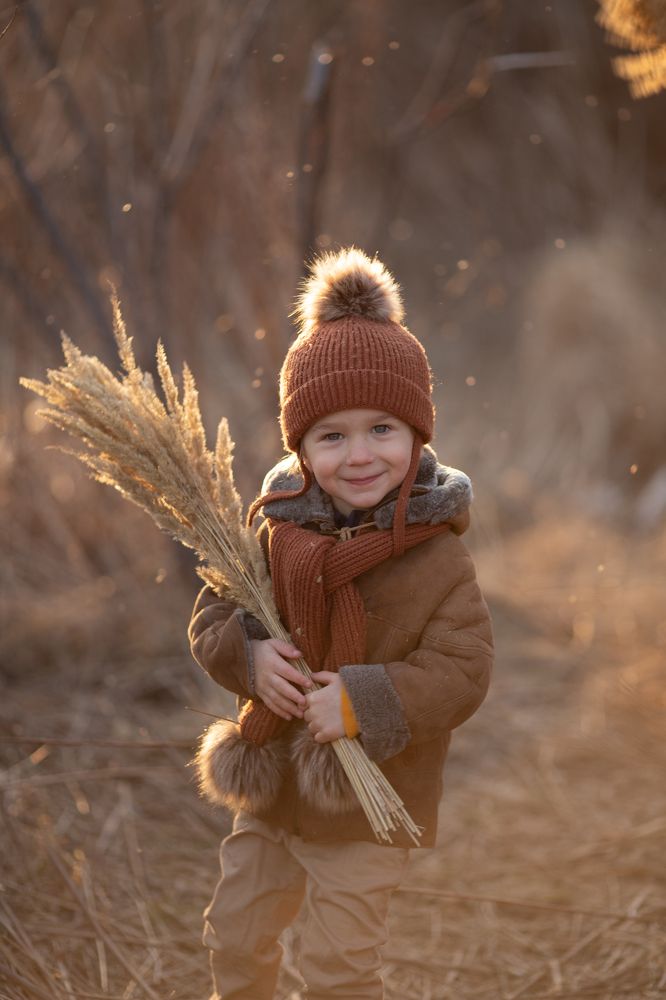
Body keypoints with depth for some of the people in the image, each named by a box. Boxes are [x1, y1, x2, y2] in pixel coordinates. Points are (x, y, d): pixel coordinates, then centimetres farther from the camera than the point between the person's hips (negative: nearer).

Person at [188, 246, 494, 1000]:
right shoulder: (274, 529, -4)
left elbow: (462, 672, -20)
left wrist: (364, 703, -30)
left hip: (369, 806, -5)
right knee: (236, 937, 20)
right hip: (272, 791, 5)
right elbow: (210, 618, 2)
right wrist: (247, 654, -20)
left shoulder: (435, 558, -17)